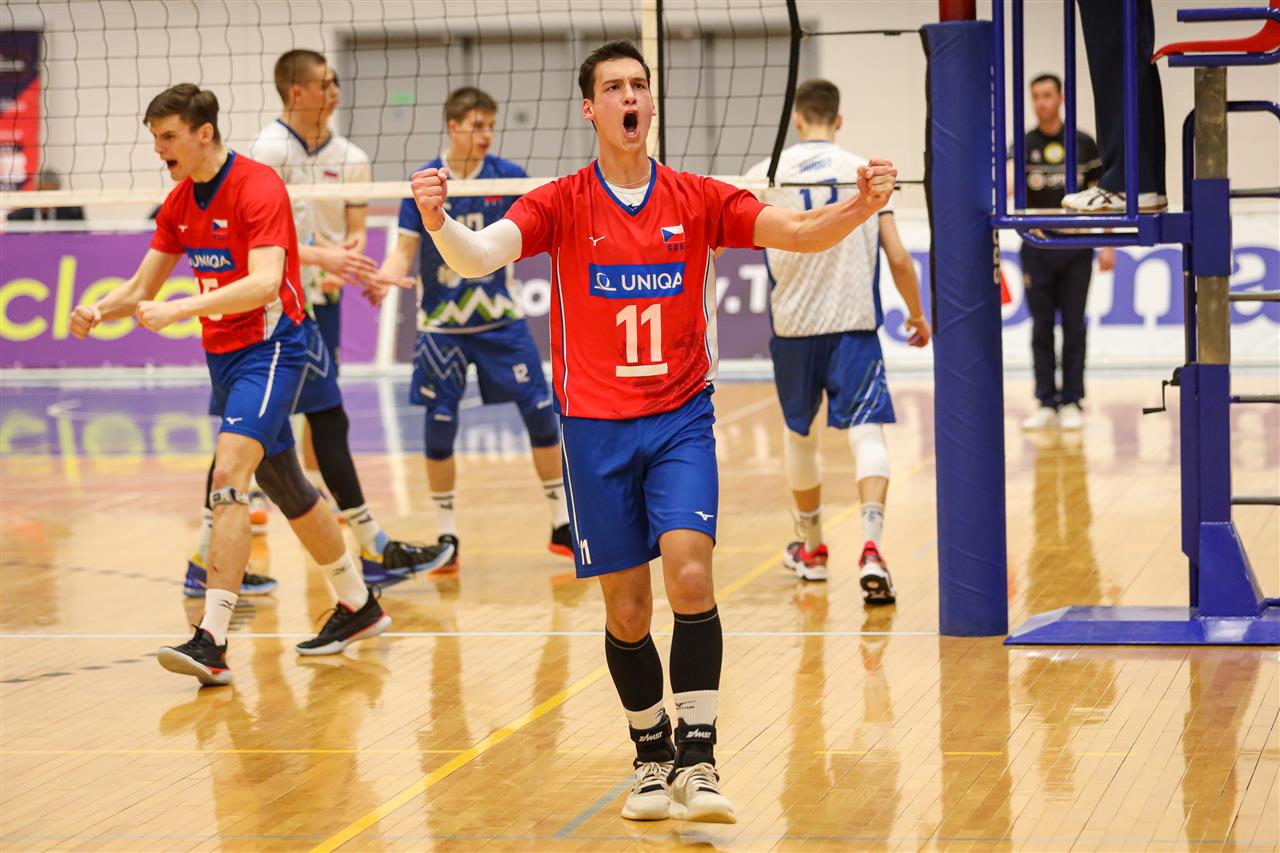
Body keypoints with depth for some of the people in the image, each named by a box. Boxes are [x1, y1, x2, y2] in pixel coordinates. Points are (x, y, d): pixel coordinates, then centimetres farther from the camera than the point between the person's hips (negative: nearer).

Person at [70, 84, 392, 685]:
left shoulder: (258, 187, -17)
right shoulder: (179, 203, 8)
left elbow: (264, 283, -29)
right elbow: (142, 288, 13)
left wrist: (177, 310, -38)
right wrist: (99, 310, -9)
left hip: (270, 347, -9)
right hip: (222, 354, 9)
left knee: (229, 473, -23)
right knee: (283, 486, 17)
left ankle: (212, 641, -30)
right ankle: (357, 606, 35)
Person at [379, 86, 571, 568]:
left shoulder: (507, 177, -3)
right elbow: (405, 249, -2)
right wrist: (383, 278, -21)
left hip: (500, 318, 1)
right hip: (442, 324, -1)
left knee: (540, 412, -4)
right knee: (439, 425, -1)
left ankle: (563, 526, 8)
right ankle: (446, 534, 15)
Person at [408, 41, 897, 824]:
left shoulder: (698, 199, 1)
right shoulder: (560, 205, -2)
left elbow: (798, 233, -7)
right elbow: (477, 257, -15)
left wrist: (859, 208, -27)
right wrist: (437, 220, -37)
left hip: (681, 418, 0)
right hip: (596, 427, 0)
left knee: (690, 575, -18)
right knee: (626, 609, 3)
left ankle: (698, 760, -15)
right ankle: (653, 757, 23)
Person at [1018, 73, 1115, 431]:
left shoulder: (1083, 143, 5)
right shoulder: (1024, 144, 2)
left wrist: (1108, 244, 3)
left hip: (1075, 246, 0)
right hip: (1037, 249, 0)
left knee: (1073, 326, 2)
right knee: (1041, 326, 3)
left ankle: (1072, 403, 8)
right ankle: (1046, 403, 8)